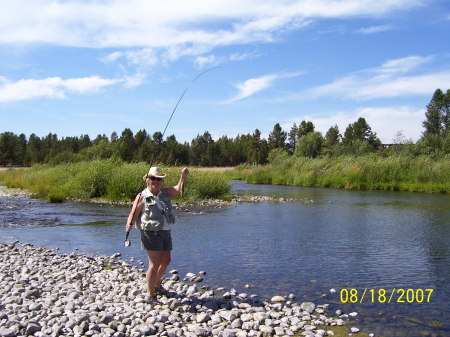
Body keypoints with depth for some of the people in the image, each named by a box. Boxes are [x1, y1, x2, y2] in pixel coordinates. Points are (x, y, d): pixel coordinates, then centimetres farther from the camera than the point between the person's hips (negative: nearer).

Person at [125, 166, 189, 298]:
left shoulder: (165, 193, 8)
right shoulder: (142, 197, -7)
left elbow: (178, 189, -6)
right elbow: (133, 214, -9)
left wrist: (183, 176, -21)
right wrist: (129, 225, -28)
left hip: (166, 232, 7)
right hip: (151, 233, -7)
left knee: (166, 260, 21)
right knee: (154, 264, -6)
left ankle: (157, 284, 44)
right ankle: (150, 294, 6)